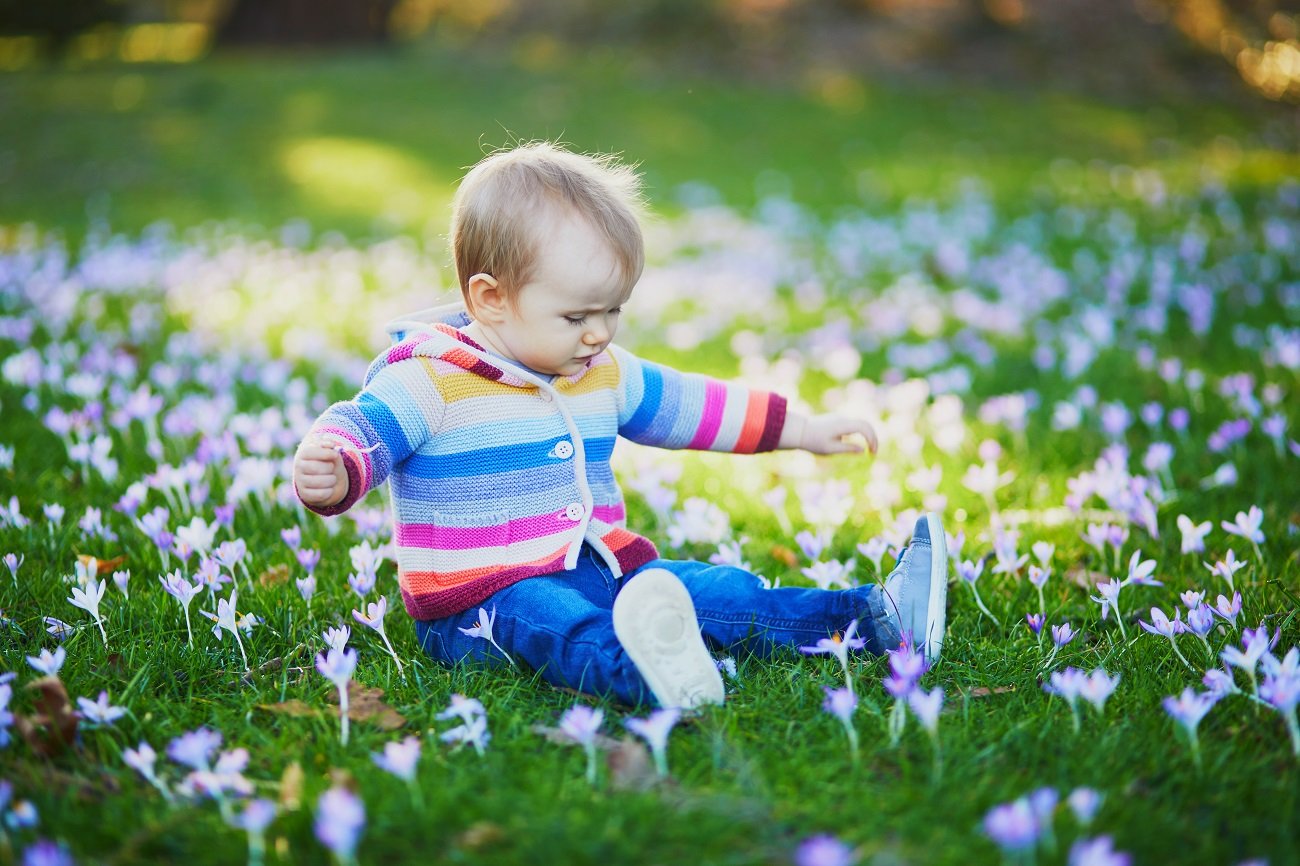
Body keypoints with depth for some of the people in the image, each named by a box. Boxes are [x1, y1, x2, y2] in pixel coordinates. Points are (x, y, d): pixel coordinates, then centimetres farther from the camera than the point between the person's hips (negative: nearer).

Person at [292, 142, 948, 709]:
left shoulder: (605, 375, 13)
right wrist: (330, 473, -40)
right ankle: (638, 672, -69)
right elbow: (359, 430, -14)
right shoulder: (428, 380, -10)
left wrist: (803, 430, 26)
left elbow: (687, 405, 22)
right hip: (484, 595, -7)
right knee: (554, 625, -39)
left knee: (722, 593, -7)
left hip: (599, 569, 8)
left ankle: (872, 617, -8)